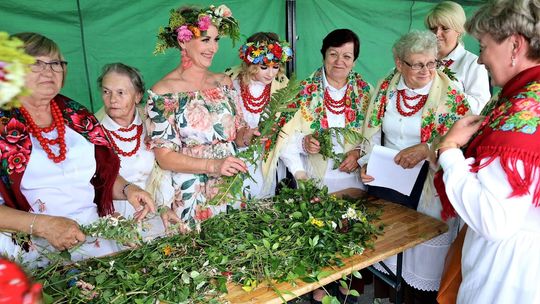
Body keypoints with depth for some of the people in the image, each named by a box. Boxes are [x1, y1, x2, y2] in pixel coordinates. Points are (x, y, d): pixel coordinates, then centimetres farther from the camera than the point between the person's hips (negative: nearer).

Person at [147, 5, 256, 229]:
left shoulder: (224, 83, 5)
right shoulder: (163, 92, -9)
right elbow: (164, 157, -12)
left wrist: (247, 135, -11)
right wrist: (213, 164, -23)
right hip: (190, 196, -4)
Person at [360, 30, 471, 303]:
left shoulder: (451, 94, -10)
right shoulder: (385, 87, 1)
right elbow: (372, 132, 7)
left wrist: (426, 150, -27)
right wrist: (366, 162, -6)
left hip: (428, 186, -3)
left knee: (424, 250, 6)